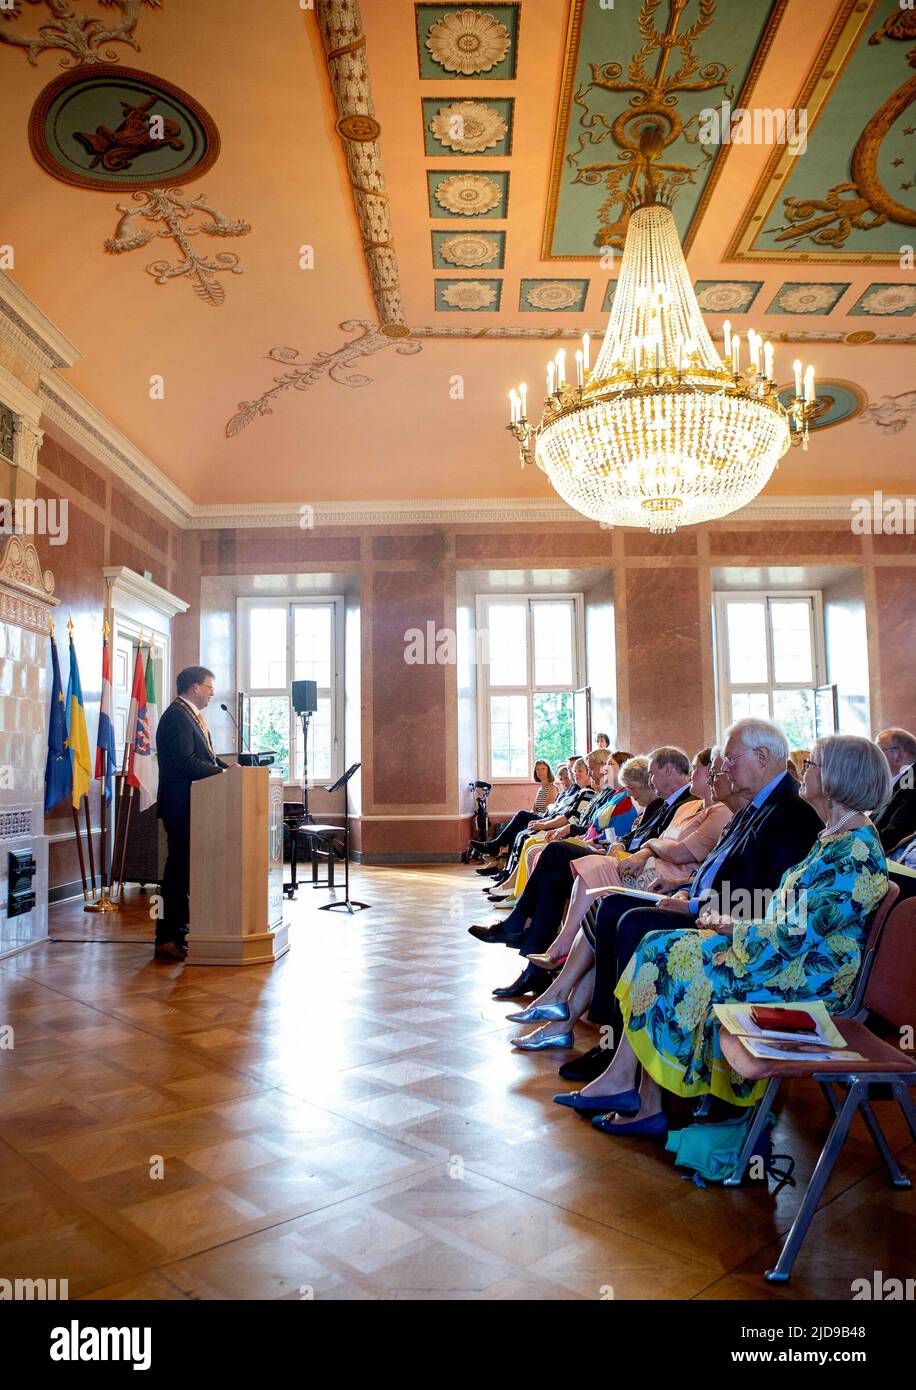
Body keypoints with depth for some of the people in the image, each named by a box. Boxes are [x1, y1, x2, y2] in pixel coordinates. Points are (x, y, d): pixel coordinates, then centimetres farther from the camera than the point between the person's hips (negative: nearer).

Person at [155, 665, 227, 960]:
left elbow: (204, 757, 20)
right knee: (179, 868, -7)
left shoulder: (190, 715, 19)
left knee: (183, 868, 13)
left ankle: (178, 930, 21)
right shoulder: (177, 716, -14)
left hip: (190, 806, 10)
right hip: (181, 805, -10)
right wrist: (224, 773, -18)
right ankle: (168, 938, -1)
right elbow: (186, 762, -23)